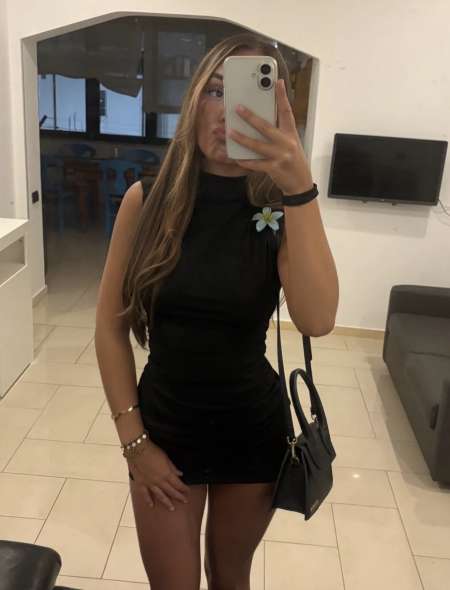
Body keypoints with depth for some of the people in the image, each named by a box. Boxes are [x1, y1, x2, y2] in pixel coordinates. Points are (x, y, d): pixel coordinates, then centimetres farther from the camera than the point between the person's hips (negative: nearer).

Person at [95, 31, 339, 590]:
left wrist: (300, 190, -36)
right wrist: (132, 438, -8)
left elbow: (317, 320, -29)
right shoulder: (147, 200, -10)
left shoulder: (282, 210, -11)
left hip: (253, 429, 0)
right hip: (165, 424, 0)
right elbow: (110, 325, -5)